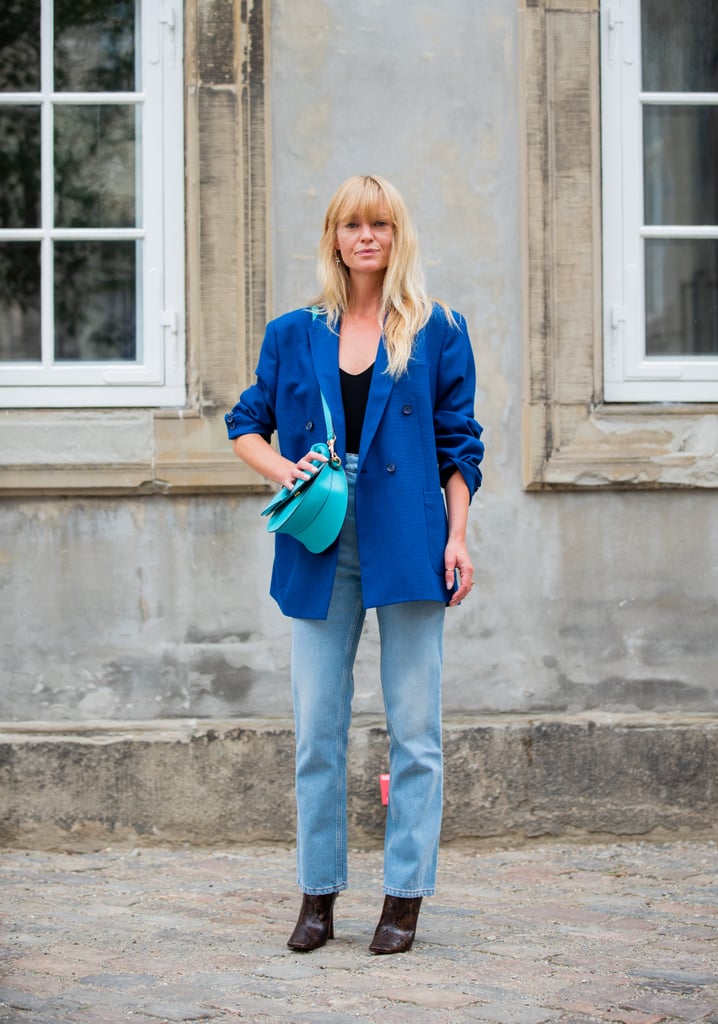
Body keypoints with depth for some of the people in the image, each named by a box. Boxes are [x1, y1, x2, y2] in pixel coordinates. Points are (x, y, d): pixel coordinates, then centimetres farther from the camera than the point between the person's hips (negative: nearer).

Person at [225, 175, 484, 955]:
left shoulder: (437, 333, 5)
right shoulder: (293, 336, 10)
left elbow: (459, 447, 5)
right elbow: (245, 427, 15)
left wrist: (458, 538, -3)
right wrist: (283, 468, -6)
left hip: (408, 543, -2)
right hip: (322, 552, 2)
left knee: (413, 729, 0)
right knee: (317, 729, 4)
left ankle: (405, 897, 7)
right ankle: (318, 895, 14)